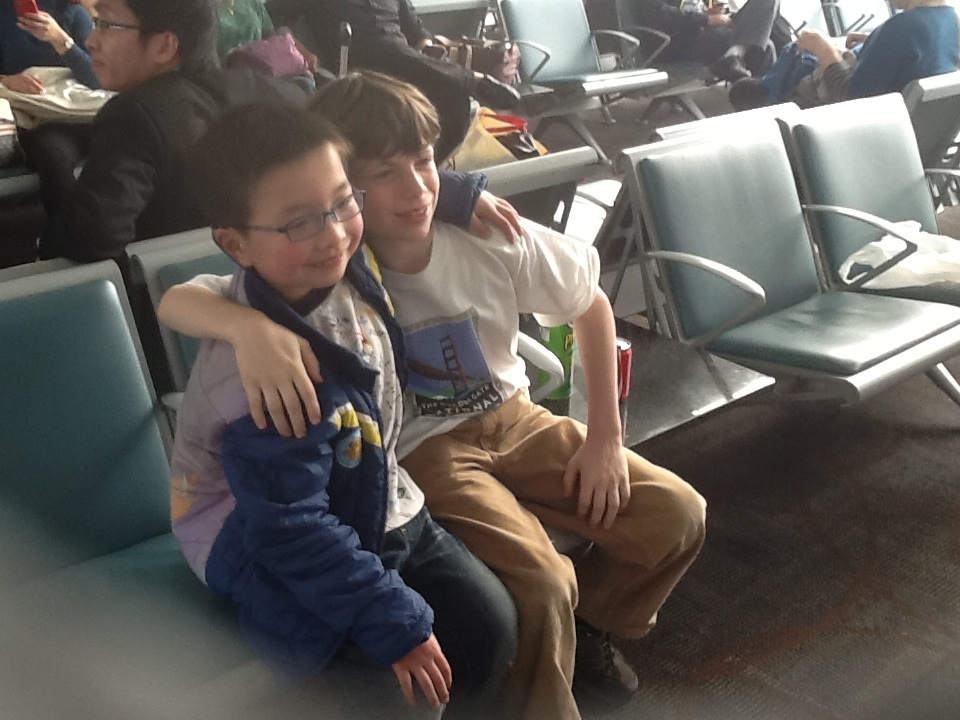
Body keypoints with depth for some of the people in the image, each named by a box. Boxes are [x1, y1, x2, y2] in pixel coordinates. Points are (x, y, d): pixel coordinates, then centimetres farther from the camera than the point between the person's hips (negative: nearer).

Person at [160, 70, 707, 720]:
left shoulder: (491, 239, -14)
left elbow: (592, 307, 1)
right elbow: (177, 300, -30)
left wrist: (606, 438, -2)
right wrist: (252, 326, -54)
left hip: (515, 421, 4)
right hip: (419, 452, -4)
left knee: (677, 514, -5)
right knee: (540, 582, -26)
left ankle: (587, 621, 23)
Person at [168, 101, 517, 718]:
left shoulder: (339, 263, -13)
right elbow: (292, 531, -26)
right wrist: (394, 626, -21)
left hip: (380, 506, 7)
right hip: (277, 550, -7)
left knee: (492, 621, -2)